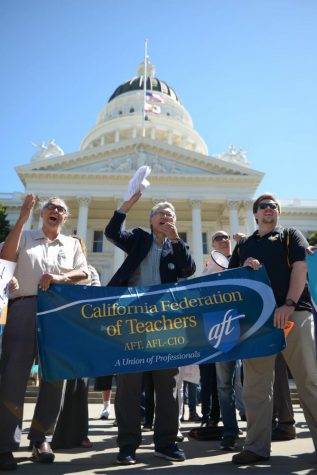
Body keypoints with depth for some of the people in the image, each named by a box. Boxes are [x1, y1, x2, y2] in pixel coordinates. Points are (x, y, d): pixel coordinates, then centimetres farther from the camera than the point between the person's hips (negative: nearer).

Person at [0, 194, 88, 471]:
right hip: (24, 308, -2)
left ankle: (40, 437, 18)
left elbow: (84, 273, 9)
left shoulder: (72, 244, 20)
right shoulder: (25, 237, 16)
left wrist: (61, 277, -11)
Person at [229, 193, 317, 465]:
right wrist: (244, 268, -4)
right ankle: (257, 446, 10)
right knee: (256, 384, 2)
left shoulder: (291, 235, 15)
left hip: (294, 312, -2)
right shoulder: (243, 246, 22)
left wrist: (289, 304, -15)